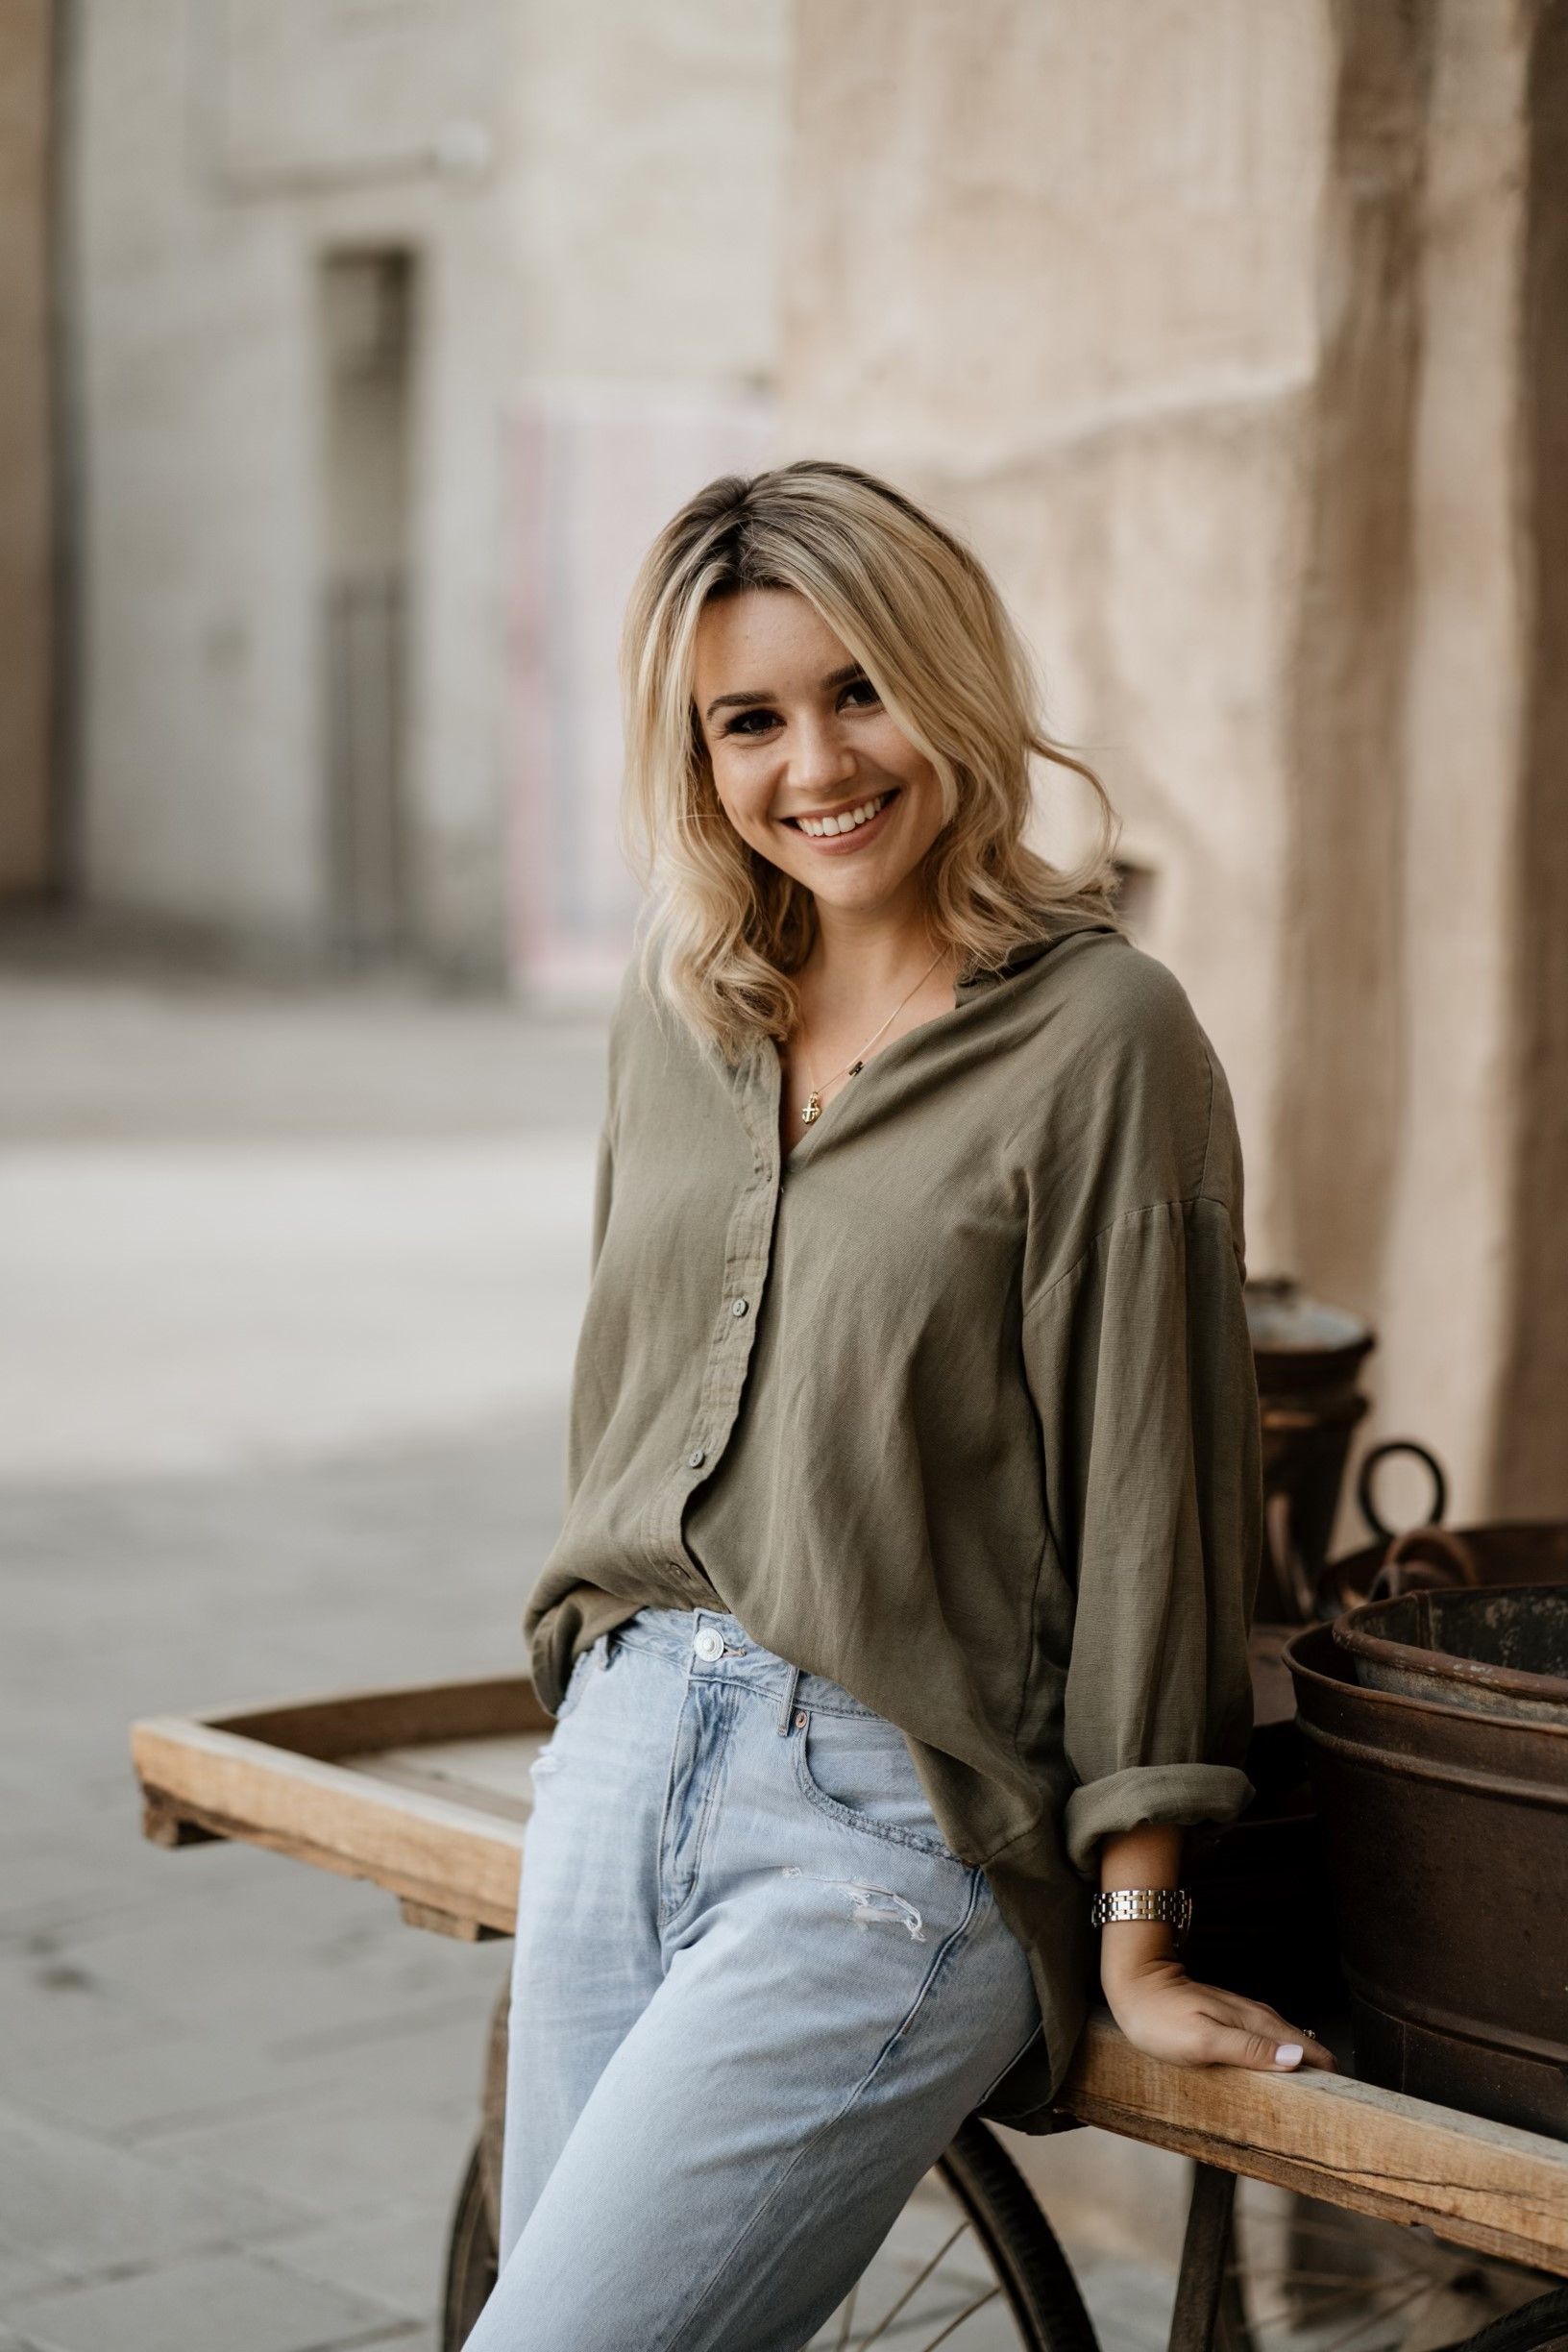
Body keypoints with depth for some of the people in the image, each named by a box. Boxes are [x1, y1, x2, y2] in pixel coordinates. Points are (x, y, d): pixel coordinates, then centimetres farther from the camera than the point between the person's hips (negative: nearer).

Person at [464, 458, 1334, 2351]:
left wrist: (1136, 1942, -10)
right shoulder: (676, 1010, 8)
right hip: (617, 1760, 7)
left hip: (892, 1835, -7)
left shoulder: (1100, 1036, -11)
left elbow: (1147, 1485, -11)